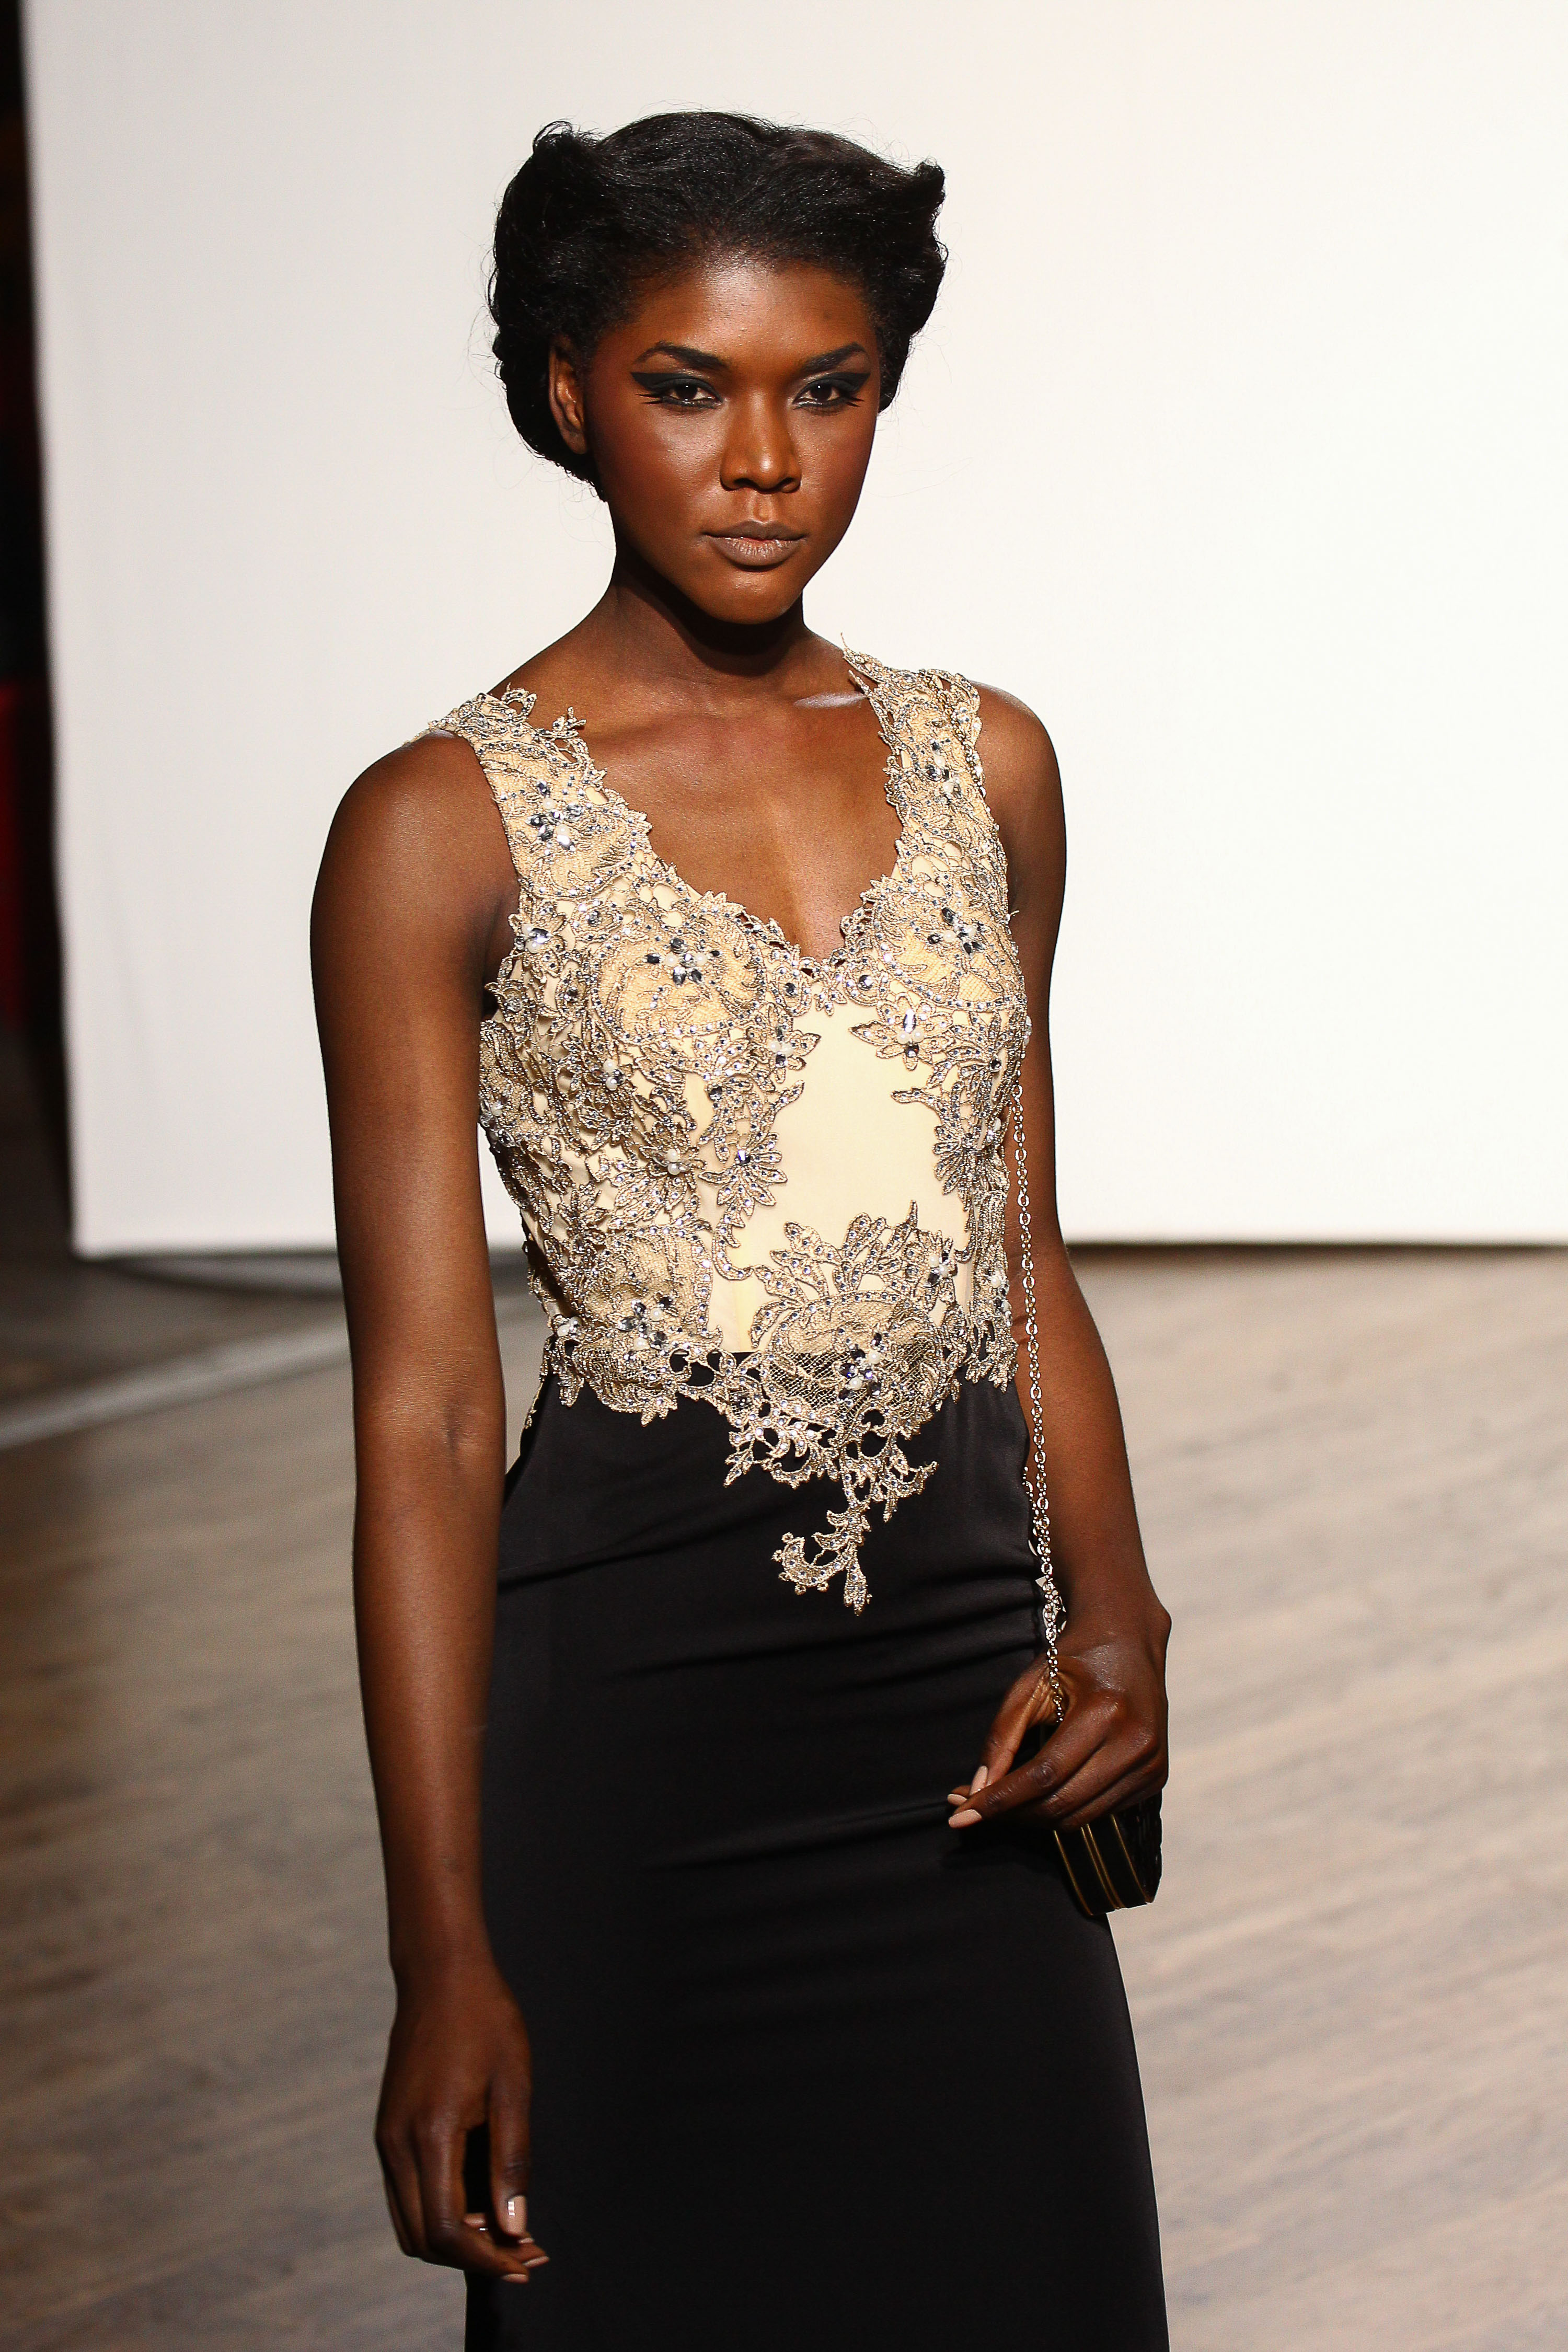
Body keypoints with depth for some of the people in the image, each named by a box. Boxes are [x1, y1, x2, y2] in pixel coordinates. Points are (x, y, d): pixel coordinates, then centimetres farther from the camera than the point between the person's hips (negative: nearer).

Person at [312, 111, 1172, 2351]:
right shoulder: (444, 826, -8)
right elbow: (424, 1411, -10)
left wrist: (1117, 1612, -4)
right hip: (639, 1688, -4)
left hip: (962, 1691, 4)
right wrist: (442, 1949, -14)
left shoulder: (986, 765, 7)